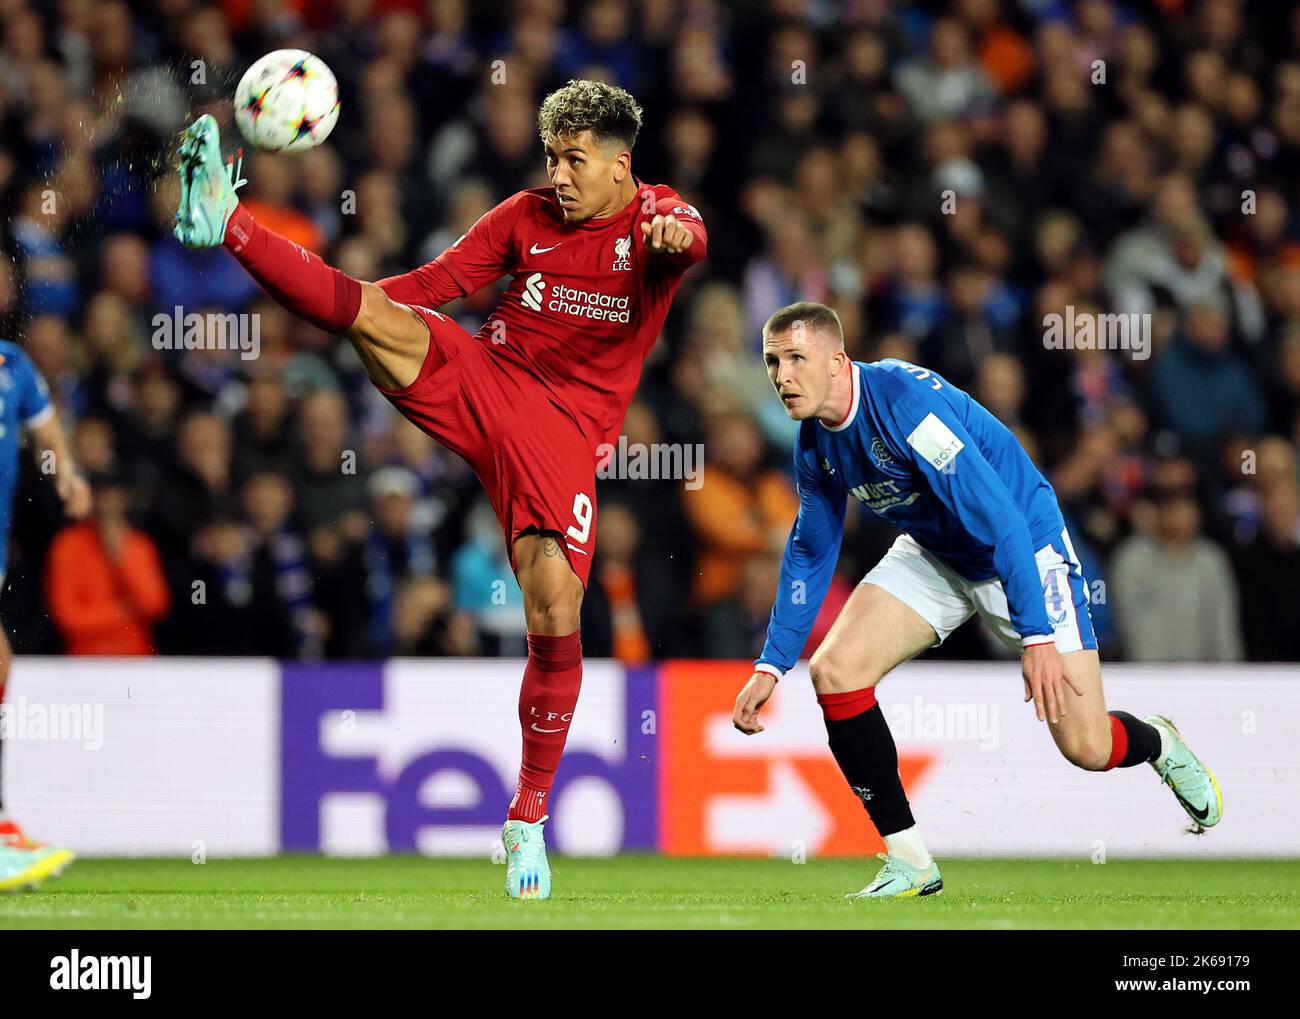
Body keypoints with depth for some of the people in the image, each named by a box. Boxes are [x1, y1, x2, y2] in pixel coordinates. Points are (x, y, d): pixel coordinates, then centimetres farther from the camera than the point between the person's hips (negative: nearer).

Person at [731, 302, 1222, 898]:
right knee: (834, 670, -16)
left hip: (1023, 548, -6)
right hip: (935, 554, 7)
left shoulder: (904, 398, -32)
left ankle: (1160, 744, 30)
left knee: (1087, 748, -9)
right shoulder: (815, 445, -7)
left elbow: (998, 518, -34)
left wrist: (1037, 637, -38)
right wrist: (772, 665, 0)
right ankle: (909, 862, -7)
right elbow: (810, 553, 8)